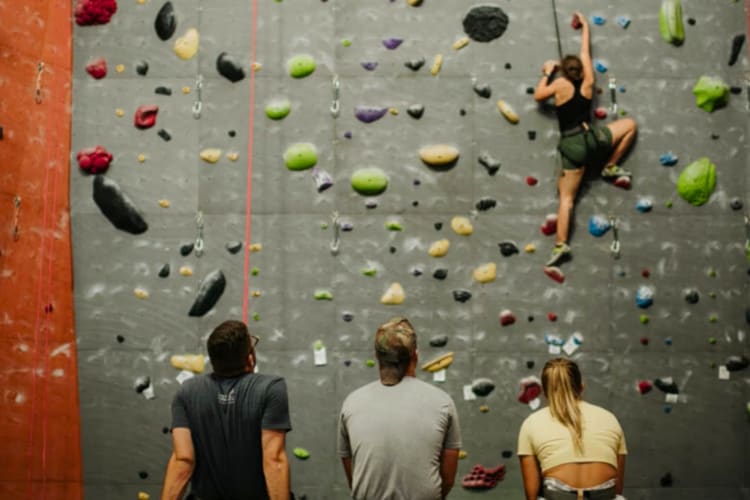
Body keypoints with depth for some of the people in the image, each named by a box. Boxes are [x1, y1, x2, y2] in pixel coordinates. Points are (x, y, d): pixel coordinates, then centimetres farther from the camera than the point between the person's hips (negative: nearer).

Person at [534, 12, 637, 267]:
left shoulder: (561, 84, -6)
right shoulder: (587, 82, 3)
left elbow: (538, 95, 8)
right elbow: (585, 51, 16)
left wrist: (547, 73, 18)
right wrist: (585, 26, 29)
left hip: (572, 146, -1)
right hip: (592, 139, 1)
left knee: (566, 198, 2)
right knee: (629, 124, 27)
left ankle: (560, 245, -5)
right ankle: (611, 167, 27)